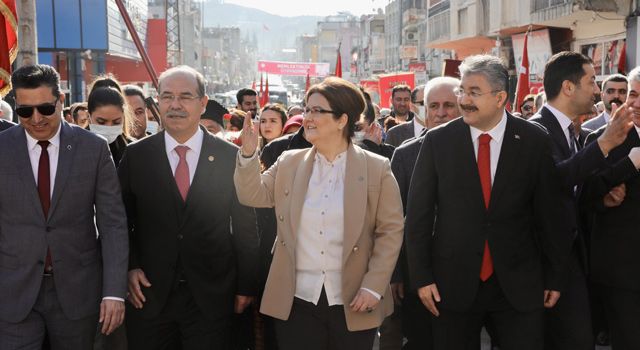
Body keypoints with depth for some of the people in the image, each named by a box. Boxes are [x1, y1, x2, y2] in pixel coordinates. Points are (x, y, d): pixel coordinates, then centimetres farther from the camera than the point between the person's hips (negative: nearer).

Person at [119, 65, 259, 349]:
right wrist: (129, 267, -4)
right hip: (149, 294, 1)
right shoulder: (135, 156, 1)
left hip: (211, 297, -1)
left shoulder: (230, 157, -2)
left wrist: (246, 286, 3)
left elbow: (245, 228, 2)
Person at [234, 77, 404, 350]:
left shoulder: (377, 168, -3)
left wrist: (373, 287, -9)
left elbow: (391, 231, -3)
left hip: (353, 303, -2)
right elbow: (252, 195, 7)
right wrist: (248, 154, -8)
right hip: (295, 301, 2)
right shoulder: (288, 163, 6)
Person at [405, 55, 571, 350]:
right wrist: (421, 277, -3)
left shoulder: (534, 141, -3)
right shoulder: (437, 141, -3)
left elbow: (550, 214, 2)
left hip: (519, 284, 0)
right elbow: (418, 214, -1)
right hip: (453, 284, 0)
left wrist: (554, 276, 5)